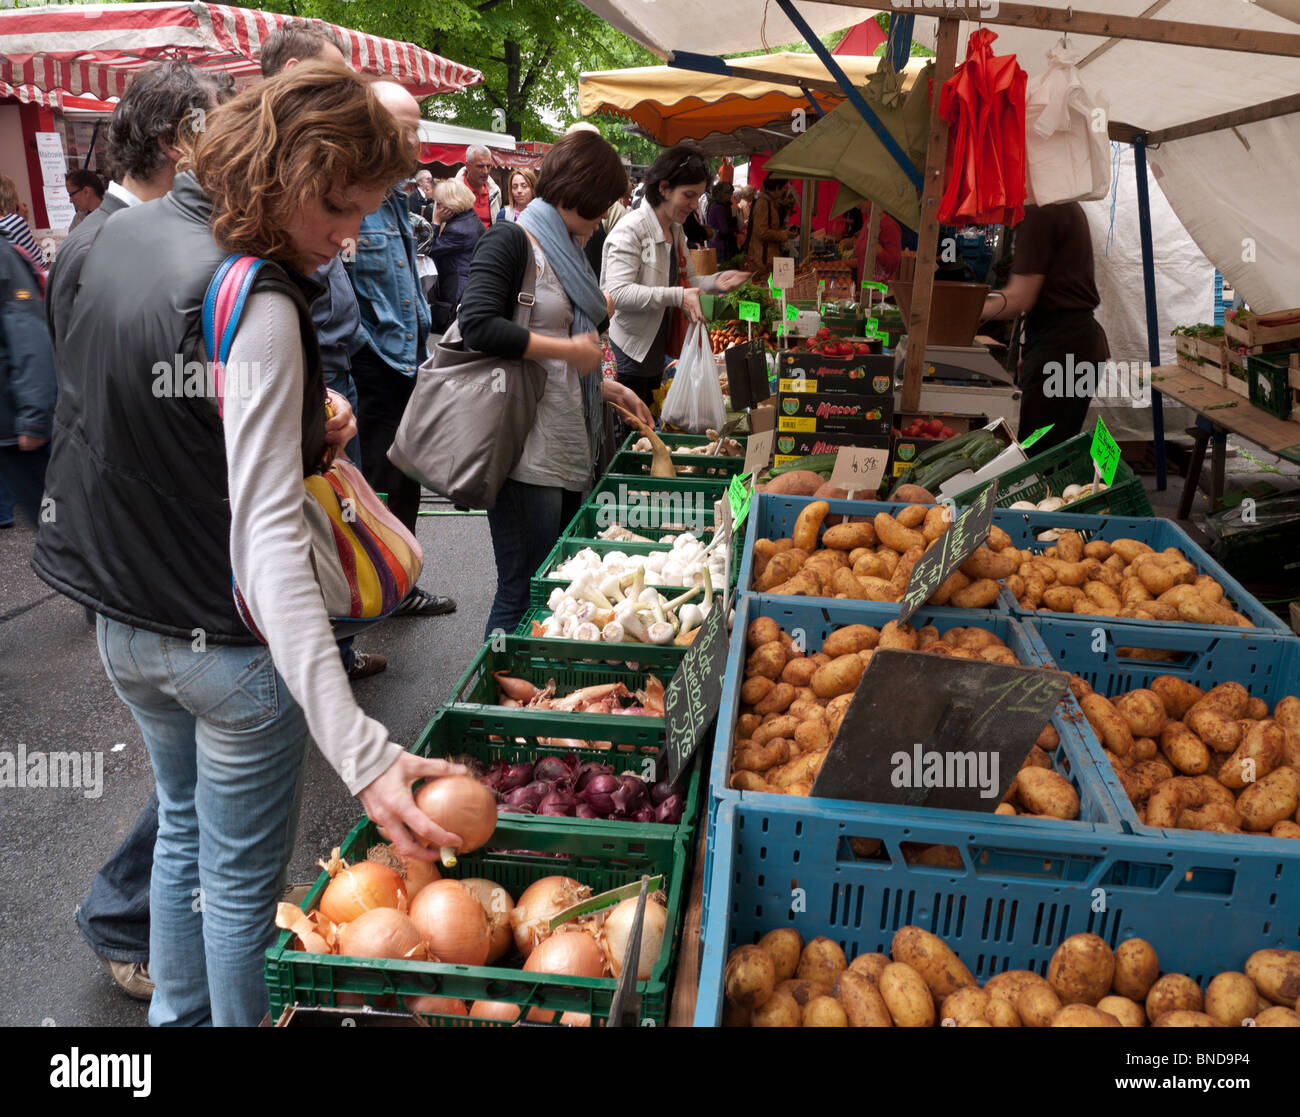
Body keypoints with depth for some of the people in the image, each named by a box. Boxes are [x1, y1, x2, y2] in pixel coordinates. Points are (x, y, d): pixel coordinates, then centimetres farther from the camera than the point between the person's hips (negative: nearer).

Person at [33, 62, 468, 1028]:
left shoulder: (120, 234, 3)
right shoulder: (256, 306, -25)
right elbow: (268, 536, -35)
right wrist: (361, 750, -41)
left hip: (124, 616, 8)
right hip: (227, 643, -8)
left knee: (182, 826, 27)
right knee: (241, 878, 11)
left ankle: (177, 1012, 46)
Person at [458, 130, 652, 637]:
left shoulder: (564, 249, 21)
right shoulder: (510, 240, -6)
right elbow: (478, 324, -22)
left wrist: (608, 388, 16)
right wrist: (570, 349, -15)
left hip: (568, 449, 9)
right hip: (526, 453, -9)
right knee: (525, 593, -5)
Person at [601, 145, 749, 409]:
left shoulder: (676, 232, 12)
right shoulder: (631, 229, -16)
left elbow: (685, 282, 20)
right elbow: (618, 292, -27)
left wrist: (716, 281, -1)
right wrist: (676, 297, -32)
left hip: (656, 352, 9)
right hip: (629, 354, -9)